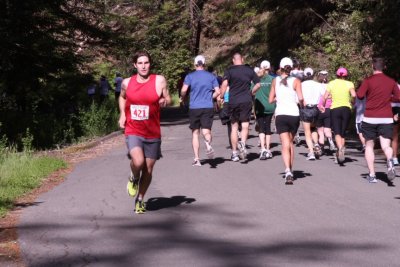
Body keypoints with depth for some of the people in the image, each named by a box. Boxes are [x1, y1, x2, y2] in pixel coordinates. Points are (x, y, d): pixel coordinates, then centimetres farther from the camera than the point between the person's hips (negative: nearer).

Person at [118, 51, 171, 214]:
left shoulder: (159, 81, -5)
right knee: (138, 162, -26)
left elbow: (168, 99, 7)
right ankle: (133, 179, 9)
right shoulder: (127, 82, 1)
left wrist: (165, 101, -17)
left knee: (148, 169, 9)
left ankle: (140, 200, 31)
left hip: (153, 134, 1)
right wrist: (122, 114, 6)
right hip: (133, 132, -1)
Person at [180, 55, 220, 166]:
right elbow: (217, 92, 0)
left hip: (194, 108, 0)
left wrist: (183, 98, 9)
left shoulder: (190, 76, 0)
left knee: (195, 133, 9)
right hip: (208, 107, 0)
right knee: (206, 131, 0)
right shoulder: (211, 76, 5)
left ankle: (197, 159, 6)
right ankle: (208, 144, -35)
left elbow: (183, 91, -11)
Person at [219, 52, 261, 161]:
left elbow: (224, 84, -15)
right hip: (246, 100, 0)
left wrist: (221, 97, -6)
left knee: (234, 127, 10)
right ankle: (243, 143, -28)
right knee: (245, 125, 1)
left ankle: (234, 153, 13)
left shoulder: (229, 70, -1)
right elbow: (258, 84, 5)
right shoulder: (249, 70, 6)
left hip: (233, 102, 0)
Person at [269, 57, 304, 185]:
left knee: (285, 144, -6)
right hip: (294, 114, 0)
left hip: (280, 114, 0)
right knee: (291, 142, 19)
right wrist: (301, 104, 10)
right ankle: (290, 170, 24)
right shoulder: (296, 81, 1)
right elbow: (300, 98, -11)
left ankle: (288, 171, -25)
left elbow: (271, 100, 9)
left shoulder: (275, 81, 7)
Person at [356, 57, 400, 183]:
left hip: (370, 118, -1)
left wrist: (369, 95, 8)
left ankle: (372, 175, 3)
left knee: (369, 146, 12)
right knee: (386, 146, -1)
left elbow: (359, 95, -13)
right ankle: (390, 160, -36)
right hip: (386, 118, 1)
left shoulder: (368, 80, -4)